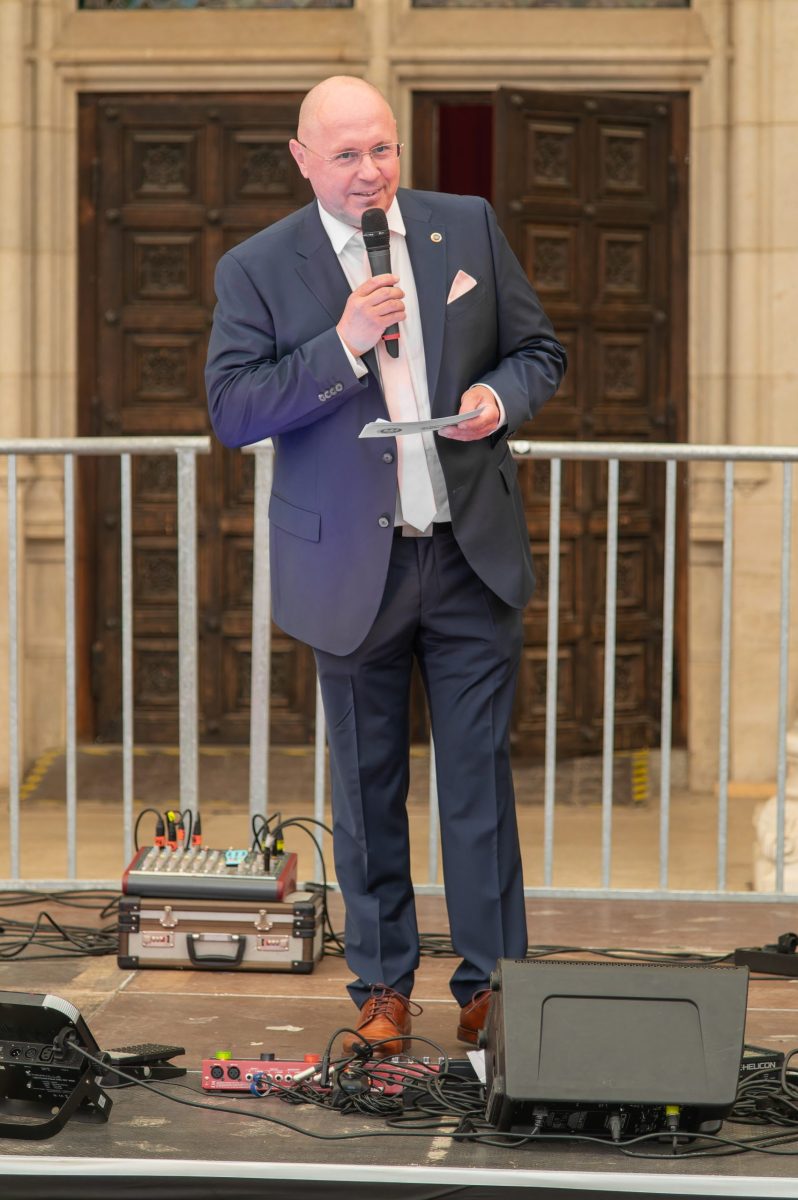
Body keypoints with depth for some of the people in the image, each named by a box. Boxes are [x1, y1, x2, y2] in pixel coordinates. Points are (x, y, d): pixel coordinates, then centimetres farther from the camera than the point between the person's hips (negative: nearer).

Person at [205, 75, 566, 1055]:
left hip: (472, 555, 1)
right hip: (350, 565, -1)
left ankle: (492, 981, 13)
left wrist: (501, 397, -10)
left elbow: (539, 350, 12)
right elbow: (230, 411, -9)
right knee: (368, 787, 9)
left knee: (480, 774, 3)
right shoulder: (257, 269, -2)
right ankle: (381, 984, 21)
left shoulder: (470, 227, 5)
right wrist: (341, 346, -18)